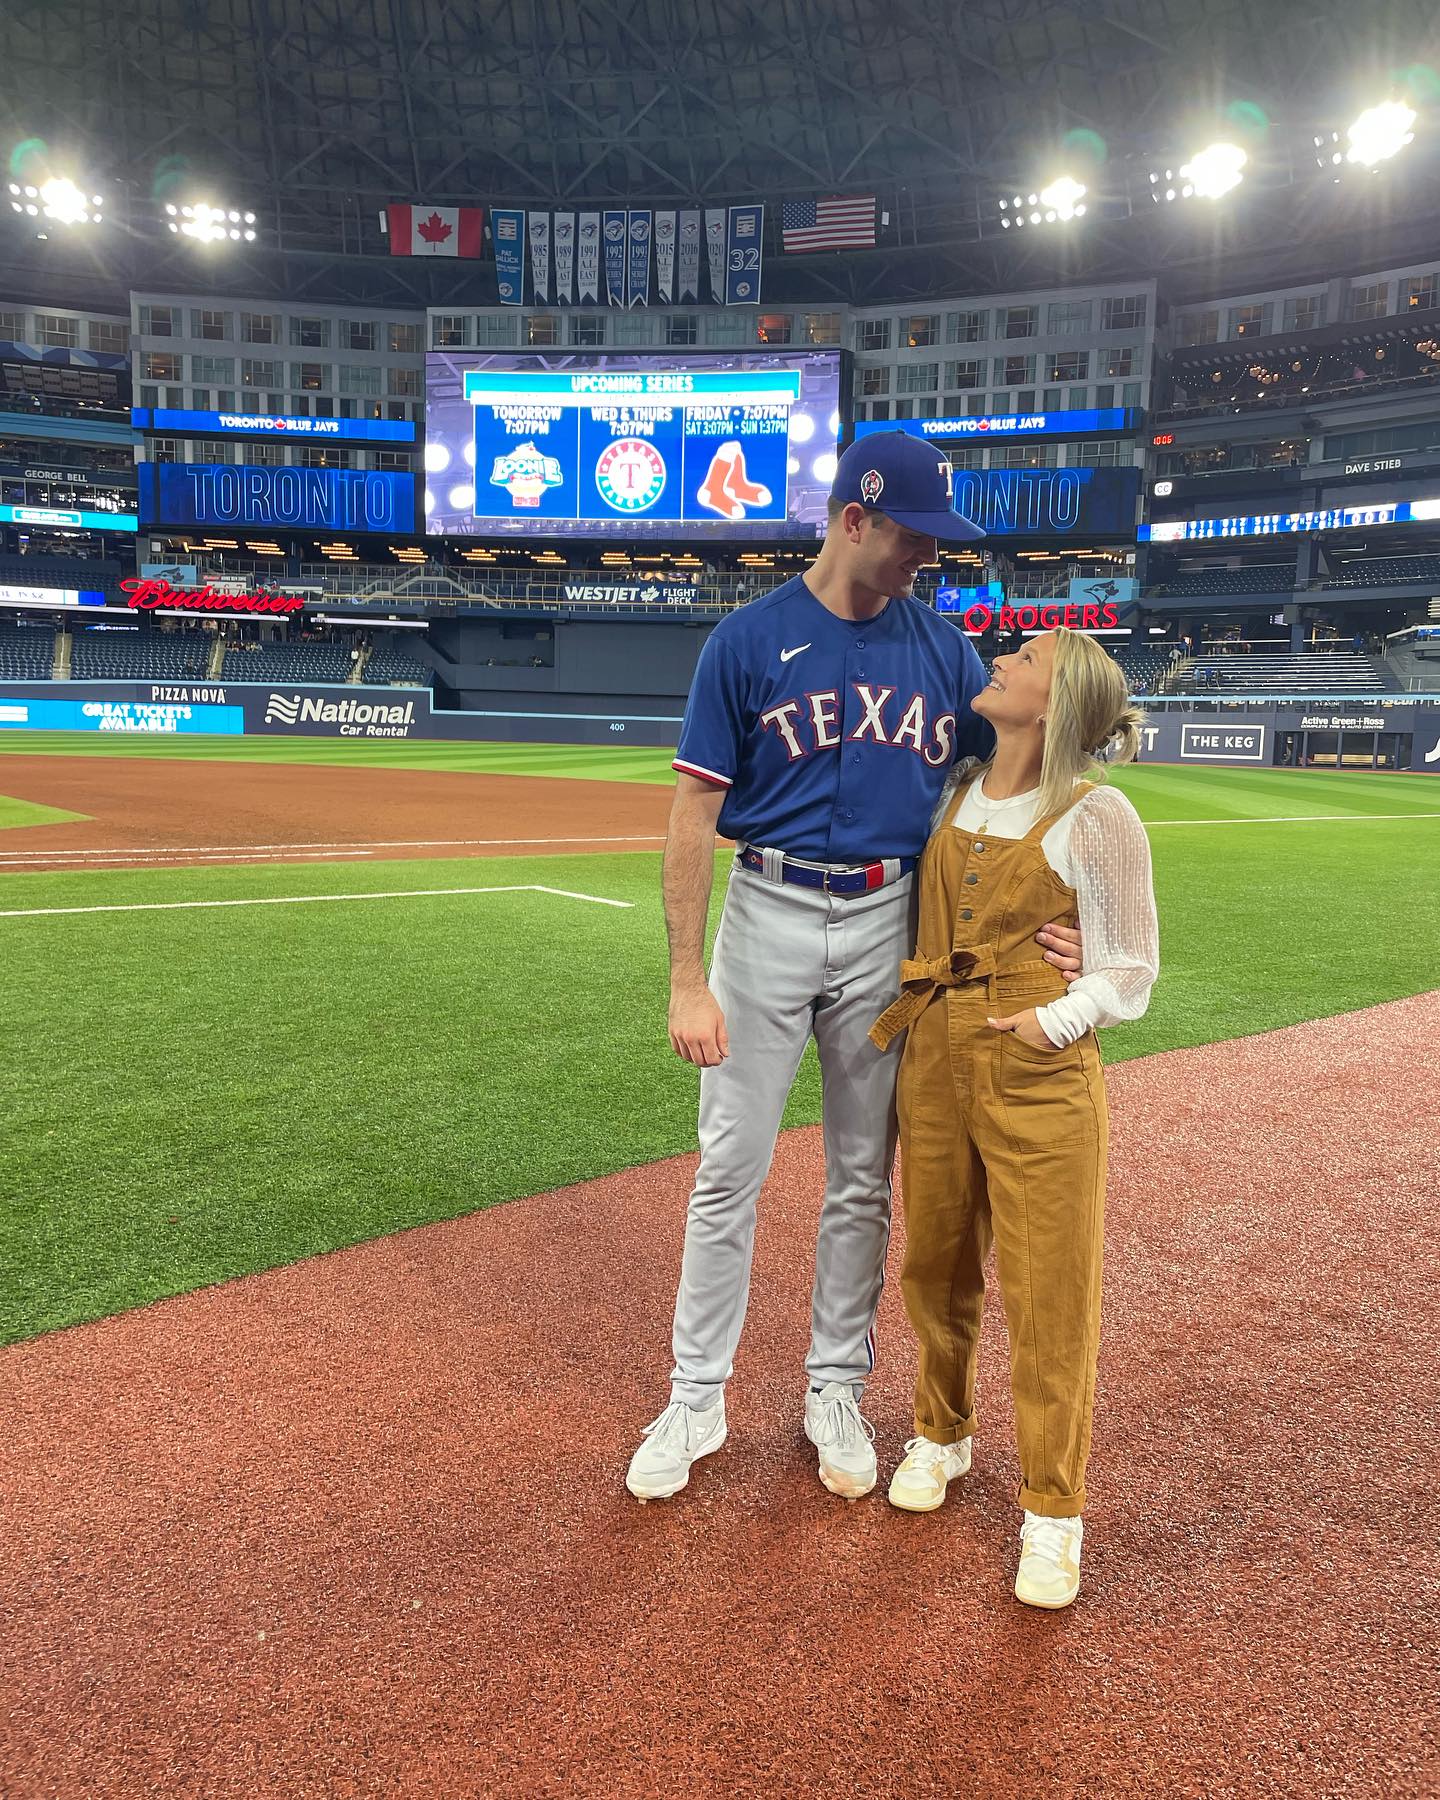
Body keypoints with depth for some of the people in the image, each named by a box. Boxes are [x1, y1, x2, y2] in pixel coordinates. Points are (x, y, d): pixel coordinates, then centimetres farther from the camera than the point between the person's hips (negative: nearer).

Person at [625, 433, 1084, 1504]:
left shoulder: (942, 645, 5)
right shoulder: (750, 639, -5)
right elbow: (695, 815, -7)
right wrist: (689, 980, -13)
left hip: (889, 927, 3)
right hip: (767, 920, -2)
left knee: (864, 1178, 12)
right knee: (730, 1172, 4)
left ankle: (837, 1391, 30)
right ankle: (698, 1399, 22)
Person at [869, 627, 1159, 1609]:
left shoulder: (1098, 818, -10)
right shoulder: (952, 790, 7)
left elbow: (1128, 971, -6)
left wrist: (1055, 1020, -21)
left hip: (1042, 1078, -5)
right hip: (934, 1064, 6)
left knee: (1049, 1298, 3)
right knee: (935, 1270, 18)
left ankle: (1054, 1511, 22)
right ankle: (943, 1434, 42)